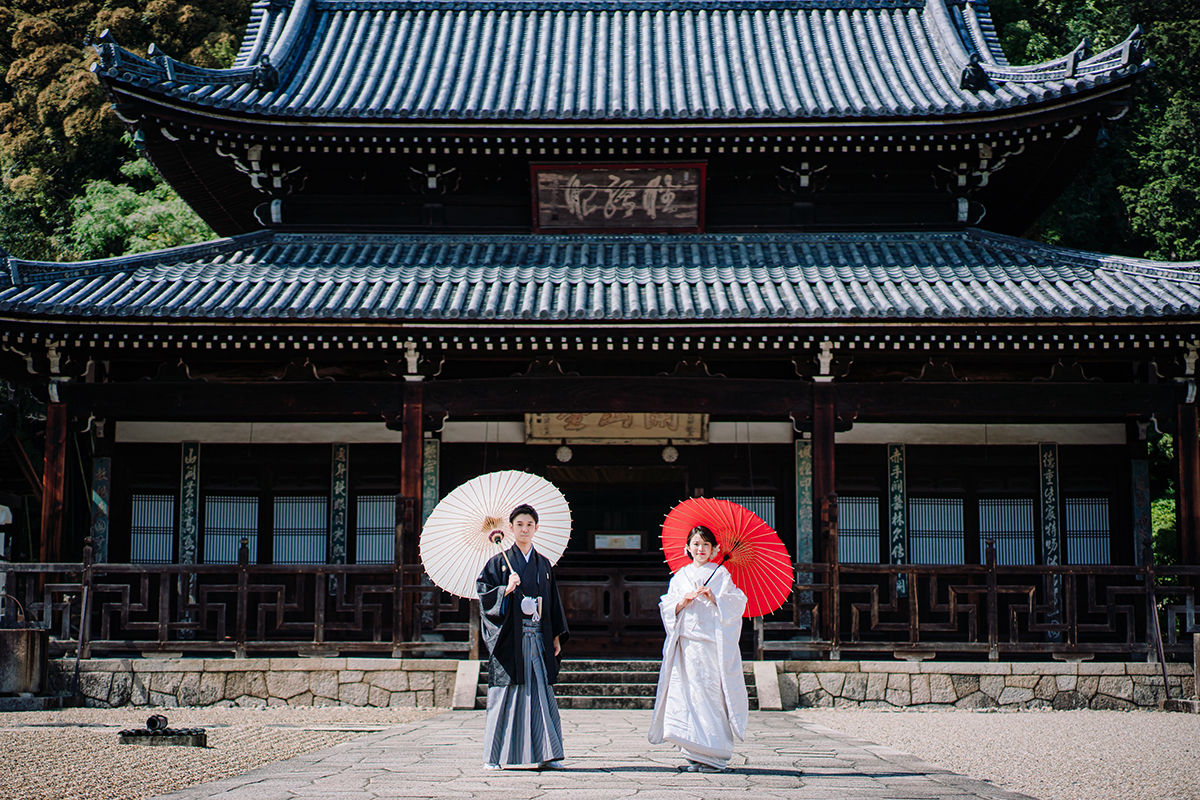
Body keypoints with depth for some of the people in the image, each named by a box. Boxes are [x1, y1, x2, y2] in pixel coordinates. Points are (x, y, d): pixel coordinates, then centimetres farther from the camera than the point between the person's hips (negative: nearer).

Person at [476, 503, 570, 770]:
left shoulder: (544, 564, 15)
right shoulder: (500, 562, 4)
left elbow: (553, 601, 16)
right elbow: (483, 593, -3)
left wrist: (557, 636, 10)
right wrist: (506, 590, -19)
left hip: (538, 638, 3)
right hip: (509, 637, -3)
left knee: (540, 694, 0)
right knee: (506, 694, -4)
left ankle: (543, 754, 4)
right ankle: (495, 756, 1)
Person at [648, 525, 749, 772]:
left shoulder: (721, 574, 8)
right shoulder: (680, 576, 16)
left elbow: (737, 603, 1)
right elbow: (667, 608, 12)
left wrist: (714, 598, -13)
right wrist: (682, 602, -7)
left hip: (713, 643, -3)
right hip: (686, 643, 3)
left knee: (711, 694, -8)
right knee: (687, 695, -4)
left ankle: (715, 755, -4)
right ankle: (695, 754, 0)